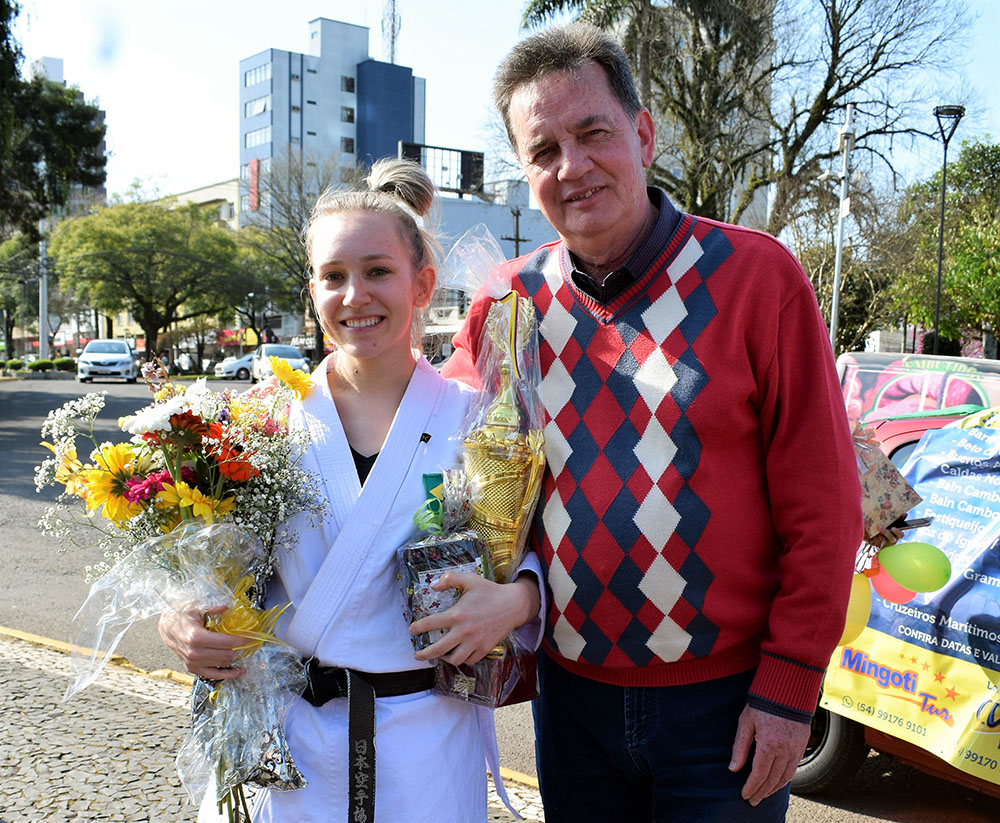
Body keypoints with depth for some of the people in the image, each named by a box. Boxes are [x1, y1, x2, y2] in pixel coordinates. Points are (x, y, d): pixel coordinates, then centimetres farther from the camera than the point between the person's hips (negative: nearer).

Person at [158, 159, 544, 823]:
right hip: (285, 740, 2)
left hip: (424, 741, -1)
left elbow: (534, 548, 1)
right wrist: (179, 623, -12)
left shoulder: (473, 418, -6)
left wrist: (515, 599, -19)